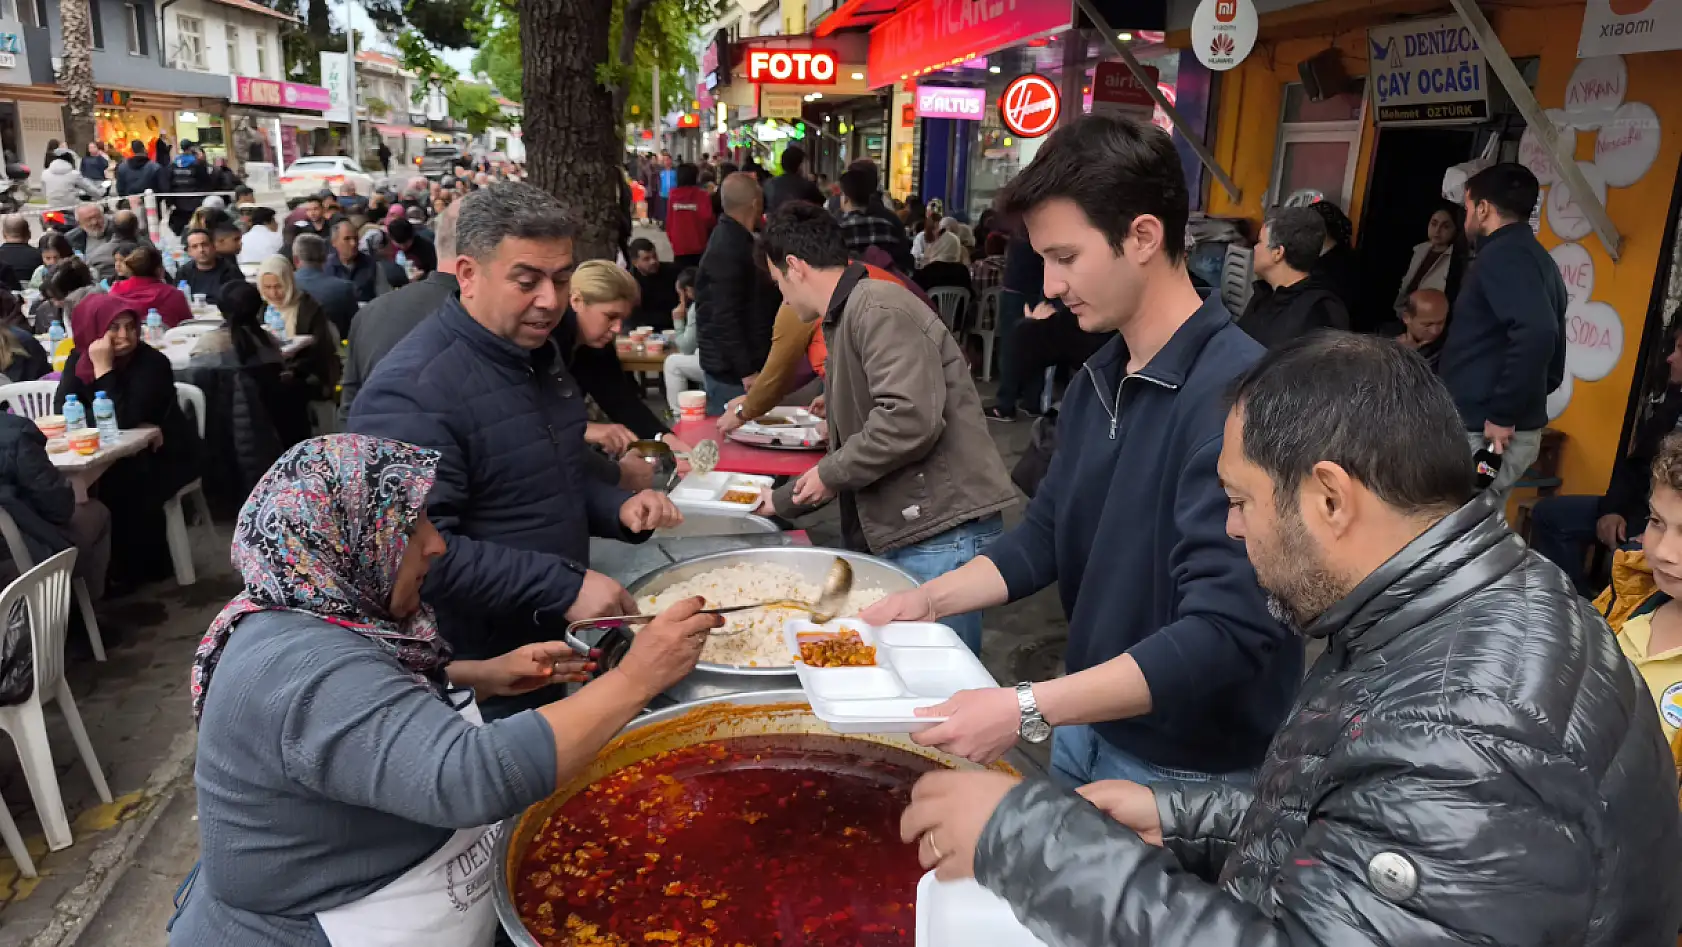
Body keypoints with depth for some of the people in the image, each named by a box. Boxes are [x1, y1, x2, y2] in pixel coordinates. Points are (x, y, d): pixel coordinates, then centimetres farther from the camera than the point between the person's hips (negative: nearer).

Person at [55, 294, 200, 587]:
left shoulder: (152, 362, -20)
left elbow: (123, 421, -28)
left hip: (166, 455, -5)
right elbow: (62, 411, -14)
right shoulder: (78, 360, -3)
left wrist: (104, 368, -29)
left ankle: (132, 569, -9)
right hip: (116, 457, 5)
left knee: (126, 486, -29)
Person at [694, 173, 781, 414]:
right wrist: (747, 371, -23)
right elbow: (725, 316, -23)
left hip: (733, 365, 10)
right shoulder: (728, 249, -19)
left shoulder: (732, 239, 12)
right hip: (731, 369, -10)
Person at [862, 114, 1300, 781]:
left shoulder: (1235, 393, -26)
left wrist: (1027, 710, -33)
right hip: (1087, 728, 7)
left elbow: (1227, 633, -30)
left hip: (1189, 772, -7)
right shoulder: (1098, 381, 1)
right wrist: (928, 601, -4)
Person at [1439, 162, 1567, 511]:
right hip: (1519, 432, 10)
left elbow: (1536, 334, -28)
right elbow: (1548, 341, 22)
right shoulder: (1535, 257, 18)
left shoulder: (1503, 255, -12)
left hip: (1482, 433, -10)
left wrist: (1502, 414, -21)